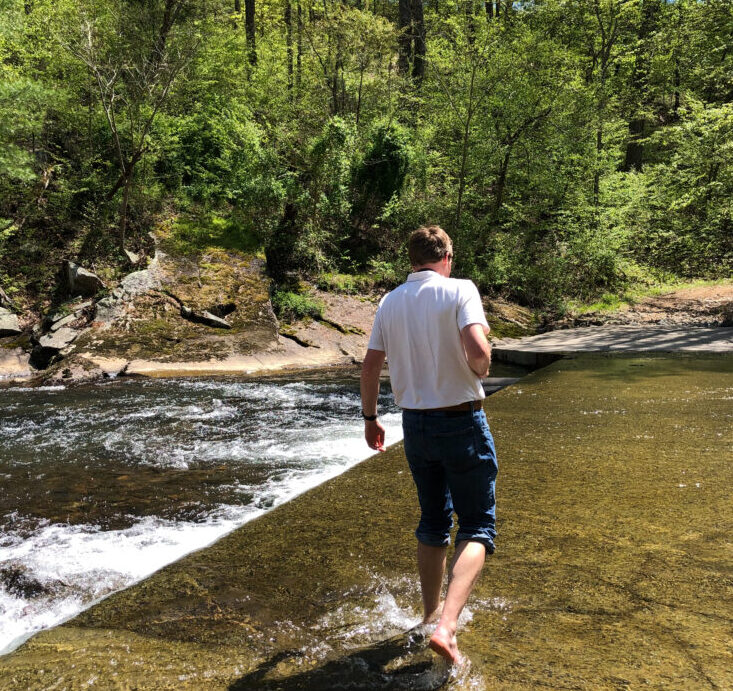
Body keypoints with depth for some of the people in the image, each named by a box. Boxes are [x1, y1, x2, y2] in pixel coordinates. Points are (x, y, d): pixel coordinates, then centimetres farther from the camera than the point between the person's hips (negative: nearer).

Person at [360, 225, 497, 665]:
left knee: (434, 524, 21)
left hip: (415, 424, 5)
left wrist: (370, 419, 18)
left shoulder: (390, 302, 5)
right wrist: (480, 373, -2)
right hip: (461, 421, -5)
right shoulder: (459, 290, -11)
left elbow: (371, 367, 6)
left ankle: (432, 614, 33)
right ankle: (447, 626, -12)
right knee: (477, 528, 4)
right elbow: (478, 351, -25)